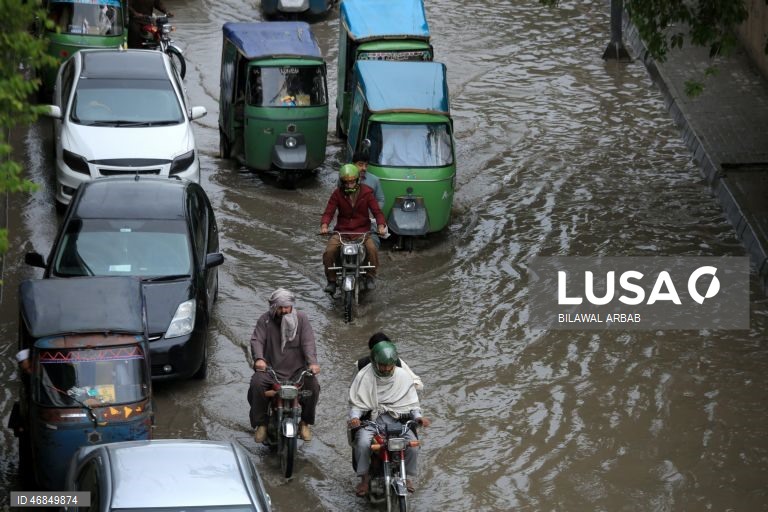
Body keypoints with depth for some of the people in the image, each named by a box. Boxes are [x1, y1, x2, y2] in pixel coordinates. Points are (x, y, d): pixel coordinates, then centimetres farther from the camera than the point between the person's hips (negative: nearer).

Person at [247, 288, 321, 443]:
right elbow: (257, 340, -9)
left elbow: (308, 342, -6)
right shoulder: (265, 320, 2)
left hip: (297, 369, 1)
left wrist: (312, 362, -23)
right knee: (257, 384, -29)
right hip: (270, 368, -1)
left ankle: (305, 423, 1)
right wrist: (259, 358, -31)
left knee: (313, 386, -23)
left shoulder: (301, 318, 4)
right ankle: (261, 424, -11)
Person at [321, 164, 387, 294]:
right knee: (329, 252, -23)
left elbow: (376, 211, -3)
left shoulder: (366, 192, 1)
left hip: (362, 230, -1)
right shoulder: (337, 194, 1)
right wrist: (324, 225, -26)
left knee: (372, 249, -28)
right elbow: (329, 212, -5)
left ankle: (371, 277, -6)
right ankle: (331, 281, -7)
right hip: (341, 231, 1)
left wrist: (381, 225, -22)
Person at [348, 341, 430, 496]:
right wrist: (354, 417, -19)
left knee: (413, 445, -23)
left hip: (397, 419, 2)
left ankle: (406, 475, 5)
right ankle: (365, 478, -12)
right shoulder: (364, 376, -2)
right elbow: (355, 402, 1)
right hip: (371, 419, -2)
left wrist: (418, 417, -9)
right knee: (363, 443, -32)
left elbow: (411, 402, 10)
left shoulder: (403, 376, 5)